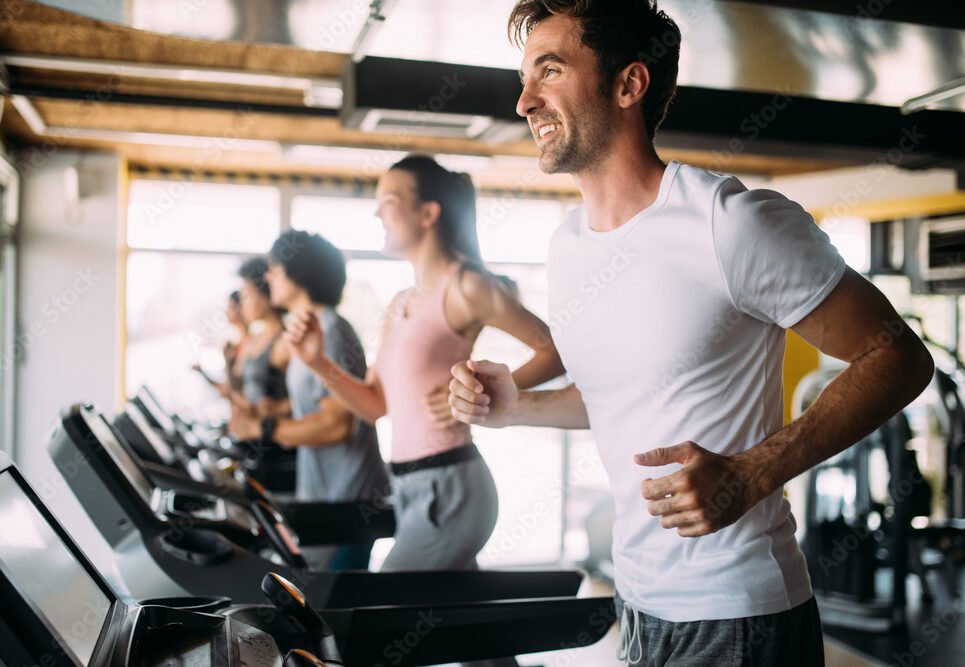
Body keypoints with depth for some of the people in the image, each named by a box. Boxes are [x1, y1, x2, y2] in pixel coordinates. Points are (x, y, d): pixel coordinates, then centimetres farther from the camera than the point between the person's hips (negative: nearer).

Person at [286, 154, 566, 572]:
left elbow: (556, 350, -10)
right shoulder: (400, 304, 14)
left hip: (448, 487, -8)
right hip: (408, 489, 8)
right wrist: (318, 362, 2)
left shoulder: (465, 287, -9)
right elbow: (375, 405, 14)